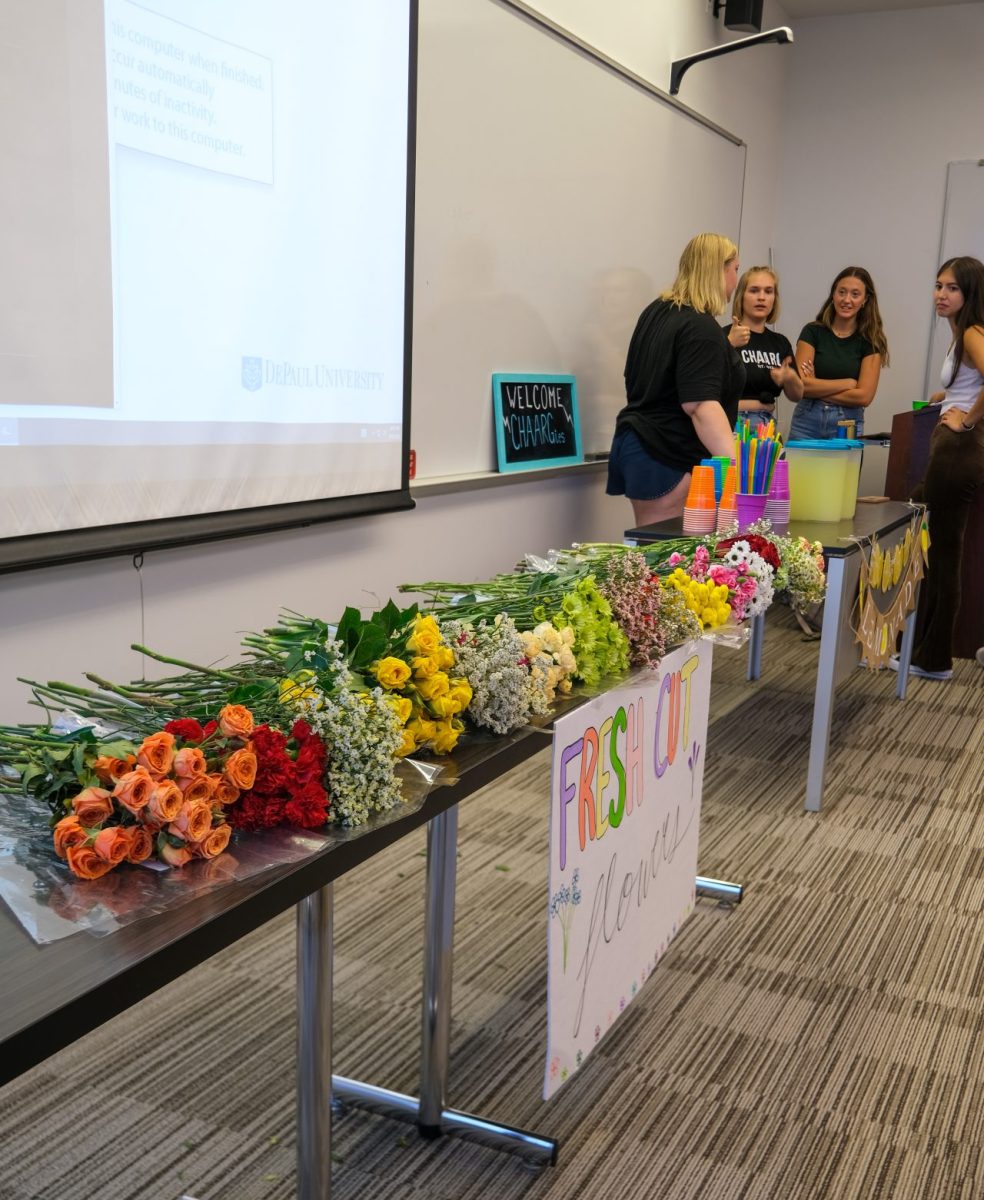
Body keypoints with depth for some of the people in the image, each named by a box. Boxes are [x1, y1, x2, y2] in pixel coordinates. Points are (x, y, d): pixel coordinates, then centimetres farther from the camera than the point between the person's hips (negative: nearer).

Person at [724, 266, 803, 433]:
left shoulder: (780, 342, 12)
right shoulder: (725, 335, -5)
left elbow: (797, 396, 11)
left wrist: (789, 377, -8)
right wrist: (729, 344, -31)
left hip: (768, 425, 5)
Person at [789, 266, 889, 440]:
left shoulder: (871, 341, 3)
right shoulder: (812, 332, 3)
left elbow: (864, 396, -6)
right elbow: (800, 385, -8)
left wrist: (816, 389, -6)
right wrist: (849, 383, -5)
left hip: (847, 426, 0)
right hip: (807, 422, 0)